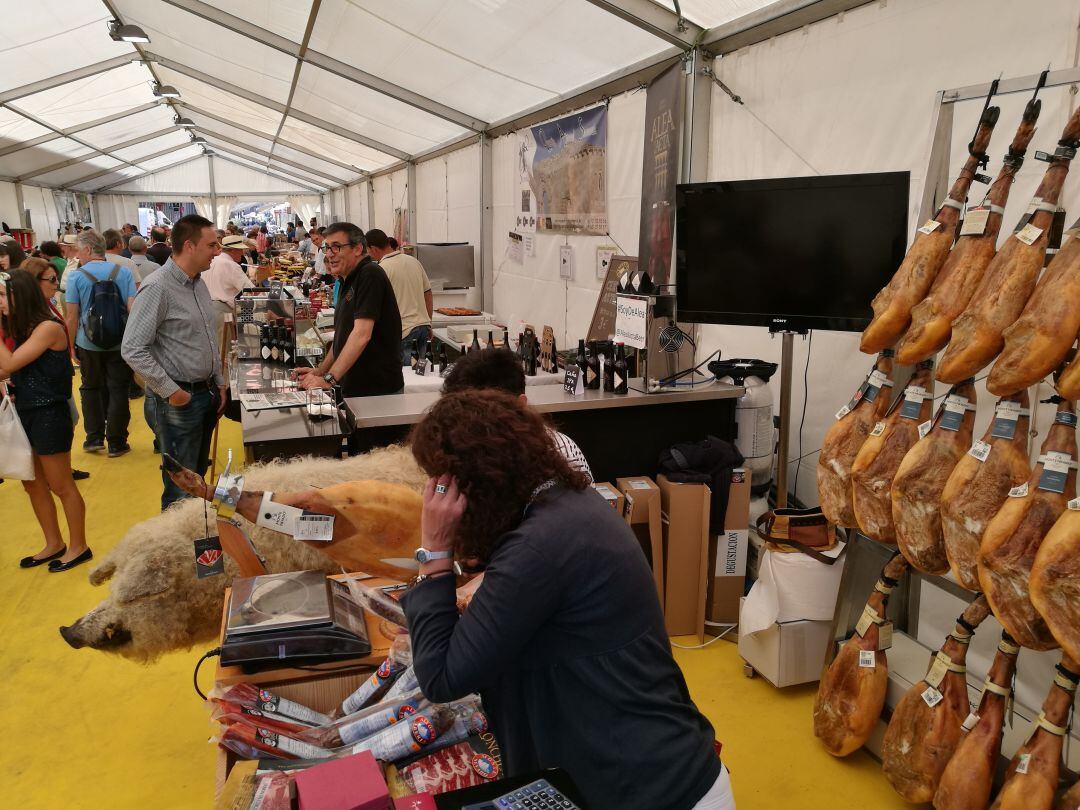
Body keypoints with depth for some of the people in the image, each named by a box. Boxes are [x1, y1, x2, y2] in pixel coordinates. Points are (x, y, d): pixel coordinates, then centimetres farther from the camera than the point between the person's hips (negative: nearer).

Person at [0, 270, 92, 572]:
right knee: (33, 484, 15)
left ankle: (78, 547, 18)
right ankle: (54, 544, 29)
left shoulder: (48, 327, -16)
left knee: (61, 486, 3)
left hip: (48, 416, -9)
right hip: (25, 413, 9)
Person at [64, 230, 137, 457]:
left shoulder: (76, 276, -7)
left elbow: (72, 317, -6)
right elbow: (132, 308, -7)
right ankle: (116, 442, 12)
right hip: (120, 343, 0)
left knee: (91, 388, 18)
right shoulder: (124, 272, -4)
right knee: (118, 391, 8)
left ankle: (94, 437, 20)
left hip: (89, 344, 0)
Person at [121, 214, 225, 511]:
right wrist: (170, 391, -19)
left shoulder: (199, 284, 9)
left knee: (199, 474, 20)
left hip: (207, 394, 8)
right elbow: (133, 349, -22)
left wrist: (219, 383, 17)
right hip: (180, 400, -8)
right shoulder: (158, 288, -18)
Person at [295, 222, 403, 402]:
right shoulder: (348, 281, 15)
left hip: (378, 390, -9)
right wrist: (320, 371, 11)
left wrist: (329, 378, -28)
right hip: (351, 388, 9)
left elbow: (362, 334, -25)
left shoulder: (370, 275, -16)